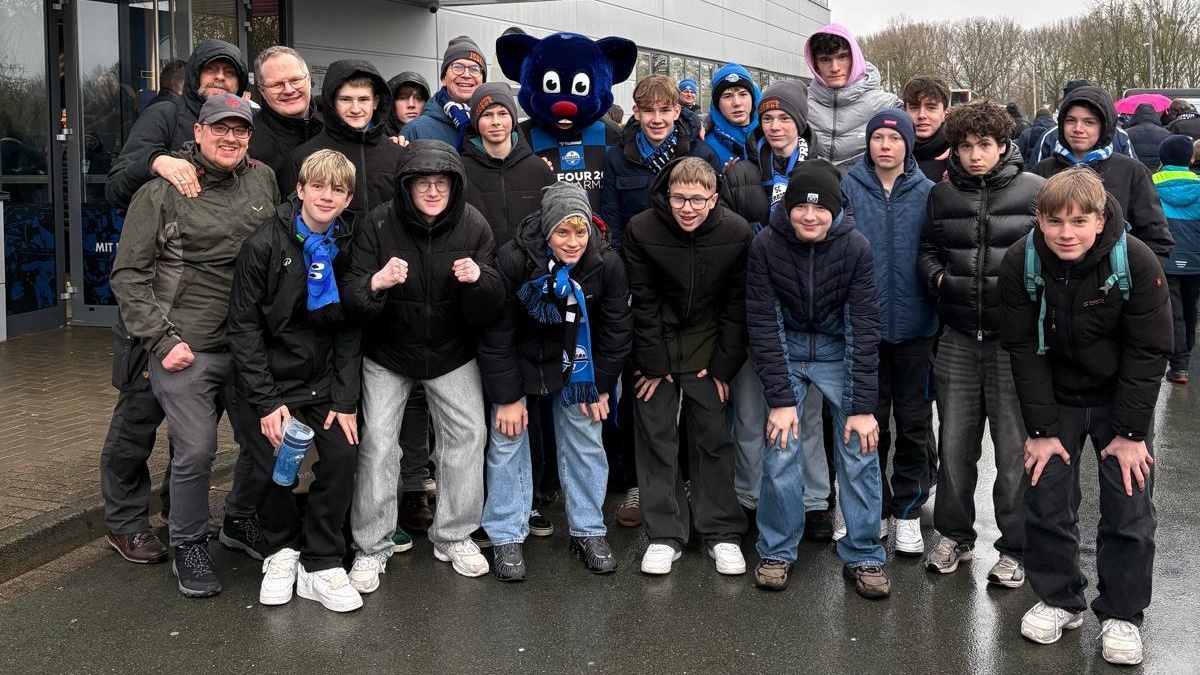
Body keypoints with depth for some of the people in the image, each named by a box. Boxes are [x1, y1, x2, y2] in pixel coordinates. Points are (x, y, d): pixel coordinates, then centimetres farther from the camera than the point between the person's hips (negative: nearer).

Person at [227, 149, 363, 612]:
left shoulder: (348, 248, -1)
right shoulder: (265, 244, -11)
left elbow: (350, 331, 1)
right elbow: (243, 326, -10)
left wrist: (345, 400, -7)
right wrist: (267, 401, -15)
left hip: (325, 380, 3)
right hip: (270, 380, -2)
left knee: (343, 456, -13)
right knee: (276, 469, -9)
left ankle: (321, 565, 2)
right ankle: (282, 551, 20)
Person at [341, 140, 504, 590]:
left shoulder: (473, 226, -13)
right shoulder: (379, 225, -18)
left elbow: (487, 311, -12)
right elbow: (350, 301, -21)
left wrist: (479, 280, -35)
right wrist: (374, 283, -44)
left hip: (453, 352, 2)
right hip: (387, 354, -2)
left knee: (468, 434, 2)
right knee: (377, 441, -3)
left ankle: (454, 536, 21)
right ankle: (371, 547, 12)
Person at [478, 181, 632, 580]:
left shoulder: (606, 264, -20)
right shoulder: (513, 261, -27)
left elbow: (617, 330, -6)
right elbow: (496, 334, -19)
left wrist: (600, 386, -3)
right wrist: (507, 397, -17)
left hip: (576, 364, 2)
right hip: (518, 363, -2)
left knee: (585, 441, 3)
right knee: (507, 440, -2)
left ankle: (589, 531, 18)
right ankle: (507, 538, 10)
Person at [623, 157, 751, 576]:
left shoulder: (737, 233, -13)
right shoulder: (642, 230, -14)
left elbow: (737, 305, -7)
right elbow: (642, 302, -10)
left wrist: (724, 365, -8)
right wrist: (653, 363, -11)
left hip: (709, 348, 0)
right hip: (657, 342, 0)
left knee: (713, 436, 2)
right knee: (655, 435, 1)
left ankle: (721, 532, 13)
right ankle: (665, 534, 10)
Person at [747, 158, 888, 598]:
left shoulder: (855, 248, -18)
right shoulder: (766, 246, -17)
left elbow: (864, 328, -18)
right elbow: (762, 325, -16)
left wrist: (862, 406, -20)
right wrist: (780, 398, -21)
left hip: (838, 350, 0)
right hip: (785, 350, 0)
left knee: (860, 450, -5)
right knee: (781, 449, -8)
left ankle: (863, 556, 10)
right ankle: (777, 552, 10)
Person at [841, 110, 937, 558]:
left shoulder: (927, 193, 2)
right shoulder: (849, 188, 0)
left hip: (915, 323, 1)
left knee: (914, 421, 8)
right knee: (869, 421, 9)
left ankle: (908, 509, 21)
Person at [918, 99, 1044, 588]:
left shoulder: (1034, 191, -2)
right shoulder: (942, 194, 8)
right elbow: (927, 249, 18)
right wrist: (938, 277, -1)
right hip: (958, 337, 3)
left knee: (1015, 447, 3)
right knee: (954, 442, 11)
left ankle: (1015, 548, 18)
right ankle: (954, 536, 29)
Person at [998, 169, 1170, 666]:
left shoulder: (1137, 263, -22)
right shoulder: (1020, 264, -17)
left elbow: (1148, 352, -15)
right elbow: (1025, 348, -12)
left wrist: (1130, 432, -14)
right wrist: (1042, 429, -13)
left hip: (1121, 397, -1)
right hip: (1055, 397, 1)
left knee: (1129, 509, -1)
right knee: (1046, 499, 2)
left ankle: (1121, 615, 17)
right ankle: (1059, 599, 22)